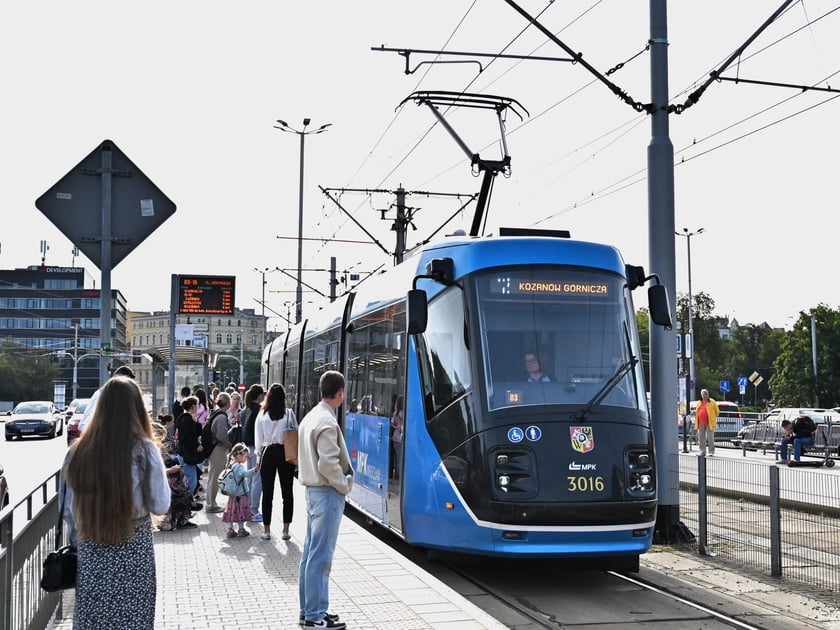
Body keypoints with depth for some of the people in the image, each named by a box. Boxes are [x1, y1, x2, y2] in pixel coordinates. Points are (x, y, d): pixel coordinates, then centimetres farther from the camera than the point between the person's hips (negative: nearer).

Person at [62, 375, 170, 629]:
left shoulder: (78, 451, -4)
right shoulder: (144, 450, -13)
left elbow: (68, 509, 3)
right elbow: (160, 505, -7)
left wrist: (79, 541, 16)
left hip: (90, 553, 3)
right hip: (133, 552, -3)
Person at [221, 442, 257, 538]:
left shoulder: (231, 465, 7)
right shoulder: (239, 466, -20)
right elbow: (246, 473, -38)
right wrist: (255, 470, -51)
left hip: (233, 494, 8)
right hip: (240, 494, -8)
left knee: (231, 511, 9)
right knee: (241, 511, 4)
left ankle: (230, 530, 10)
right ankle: (241, 529, 11)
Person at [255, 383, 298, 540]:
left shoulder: (262, 415, -3)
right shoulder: (289, 414, -6)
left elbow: (258, 438, 2)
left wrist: (259, 457, 12)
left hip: (268, 454, 1)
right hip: (285, 453, 0)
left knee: (267, 493, 7)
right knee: (287, 493, 7)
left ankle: (266, 530, 10)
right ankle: (286, 530, 7)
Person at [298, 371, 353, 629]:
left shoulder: (312, 416, 11)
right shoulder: (327, 422, -20)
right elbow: (328, 464, -24)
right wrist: (344, 485, -10)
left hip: (313, 489, 10)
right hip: (327, 493, -10)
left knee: (310, 552, 14)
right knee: (321, 556, -4)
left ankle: (308, 608, 22)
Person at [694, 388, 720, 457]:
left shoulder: (712, 402, 1)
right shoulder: (699, 403, 15)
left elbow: (717, 411, 5)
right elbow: (697, 412, 23)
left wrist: (713, 418, 6)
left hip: (709, 423, -5)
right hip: (701, 423, 5)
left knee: (710, 438, -3)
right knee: (701, 438, 6)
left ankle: (711, 452, 2)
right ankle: (702, 452, 14)